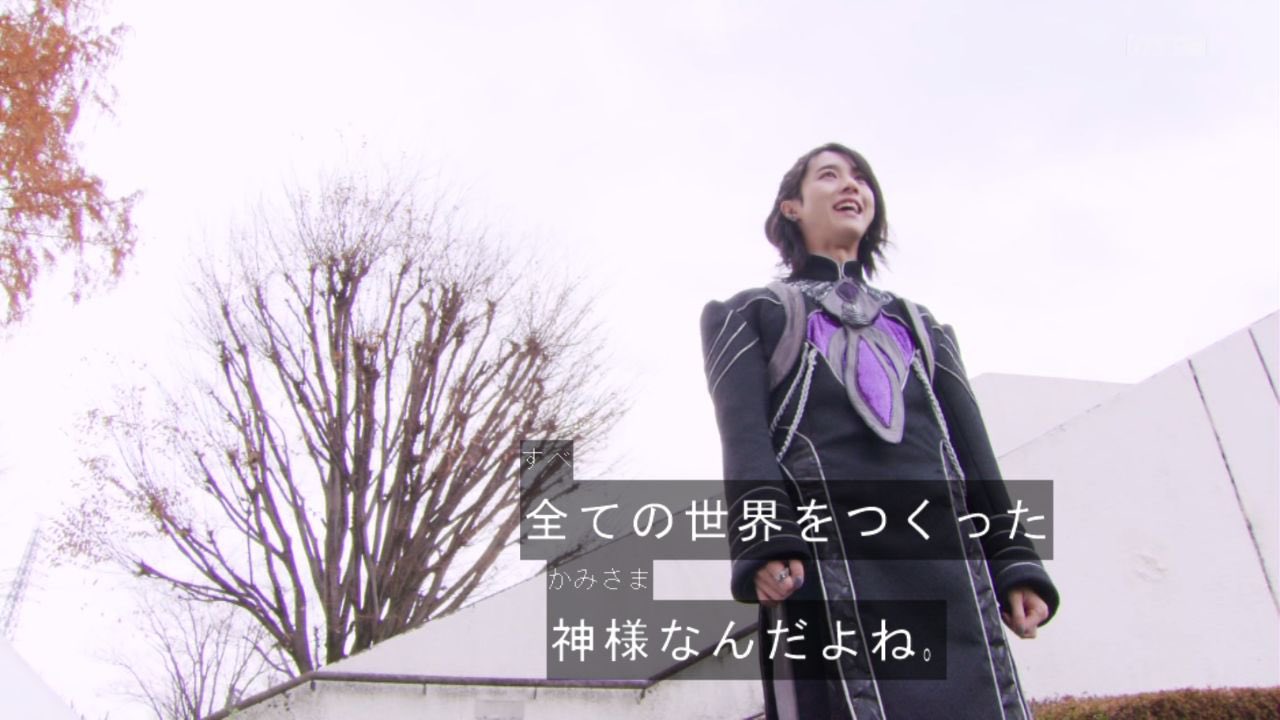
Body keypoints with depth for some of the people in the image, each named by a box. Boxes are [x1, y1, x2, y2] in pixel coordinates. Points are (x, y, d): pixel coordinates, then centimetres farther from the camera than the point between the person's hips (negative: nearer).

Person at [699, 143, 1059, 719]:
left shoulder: (919, 324, 34)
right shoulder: (752, 314, 21)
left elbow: (971, 445, 22)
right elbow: (742, 431, 2)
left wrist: (1014, 560, 8)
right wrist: (762, 541, -16)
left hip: (943, 550, 4)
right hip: (823, 554, -3)